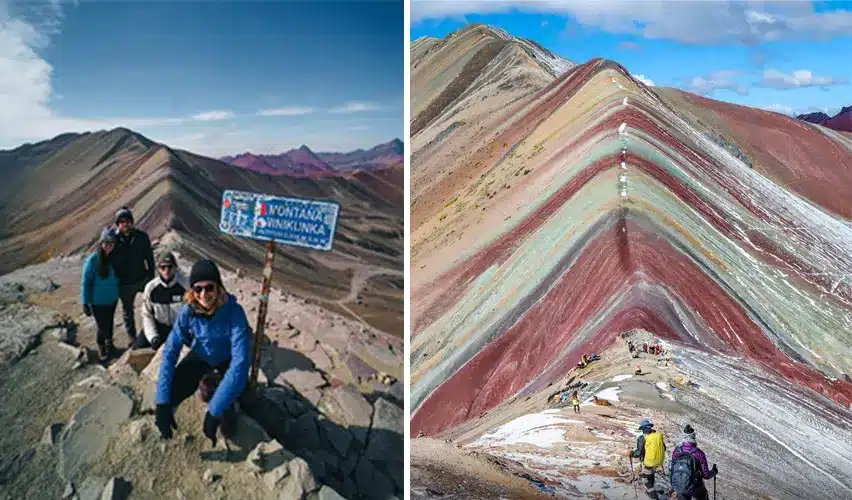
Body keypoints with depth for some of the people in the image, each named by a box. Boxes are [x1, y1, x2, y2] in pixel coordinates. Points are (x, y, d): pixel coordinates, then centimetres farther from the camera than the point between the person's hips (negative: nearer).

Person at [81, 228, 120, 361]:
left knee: (109, 322, 22)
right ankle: (101, 348, 32)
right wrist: (85, 303, -12)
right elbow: (85, 282, -14)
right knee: (102, 326, 5)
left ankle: (109, 343, 46)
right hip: (98, 301, -4)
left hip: (112, 299, 4)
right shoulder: (92, 260, -21)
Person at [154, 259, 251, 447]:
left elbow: (240, 362, -42)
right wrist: (162, 402, -34)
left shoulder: (234, 312, -36)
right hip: (201, 355, 3)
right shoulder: (188, 311, -26)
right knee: (171, 394, -18)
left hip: (227, 359, -3)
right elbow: (170, 350, -23)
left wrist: (214, 410, -46)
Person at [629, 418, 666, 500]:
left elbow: (639, 453, -20)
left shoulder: (642, 438, -22)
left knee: (647, 480, 12)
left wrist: (631, 453, -2)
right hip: (658, 462, 6)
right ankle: (648, 491, 48)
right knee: (651, 476, 30)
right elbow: (664, 448, 5)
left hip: (648, 463, -6)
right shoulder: (659, 435, -7)